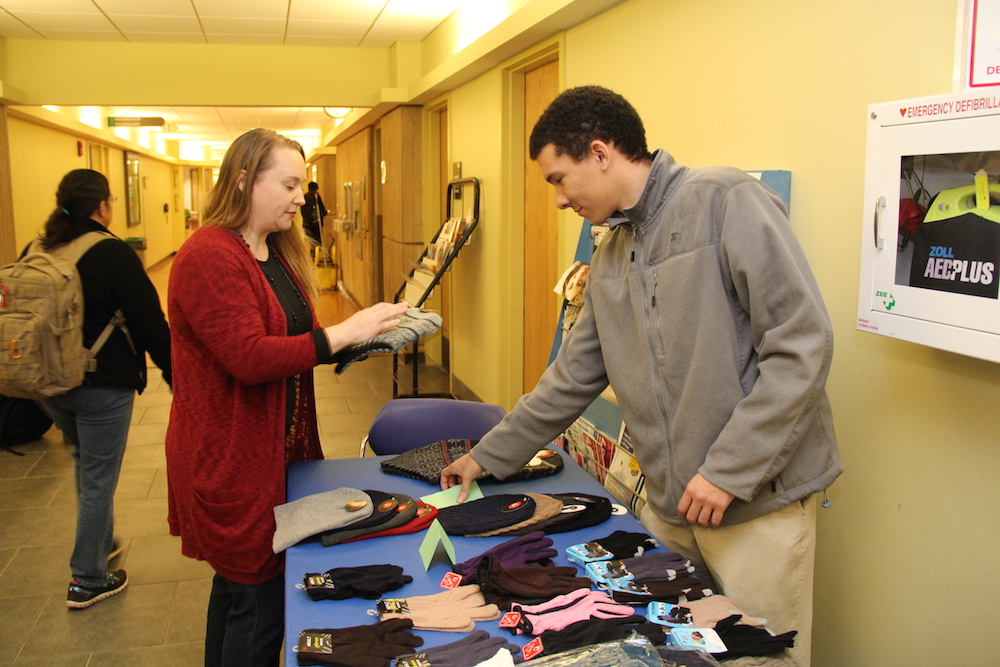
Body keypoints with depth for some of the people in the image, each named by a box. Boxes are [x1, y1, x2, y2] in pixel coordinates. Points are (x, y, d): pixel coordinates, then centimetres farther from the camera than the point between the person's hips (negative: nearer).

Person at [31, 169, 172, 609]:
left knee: (86, 464, 26)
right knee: (99, 479, 5)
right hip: (101, 385, -7)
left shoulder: (36, 252, 4)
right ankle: (87, 581, 15)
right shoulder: (112, 254, -16)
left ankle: (101, 543, 42)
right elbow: (150, 322, -16)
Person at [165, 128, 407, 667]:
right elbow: (249, 358, -27)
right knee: (259, 600, -1)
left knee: (238, 587, 21)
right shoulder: (208, 258, -19)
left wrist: (359, 337, 1)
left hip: (273, 450, 10)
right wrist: (343, 332, -25)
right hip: (231, 460, -9)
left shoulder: (278, 253, 12)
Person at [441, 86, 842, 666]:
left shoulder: (726, 202, -12)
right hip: (668, 507, 7)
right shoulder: (612, 254, 12)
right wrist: (487, 456, 20)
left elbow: (801, 343, -18)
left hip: (757, 502, -6)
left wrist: (728, 469, -18)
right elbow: (574, 377, 18)